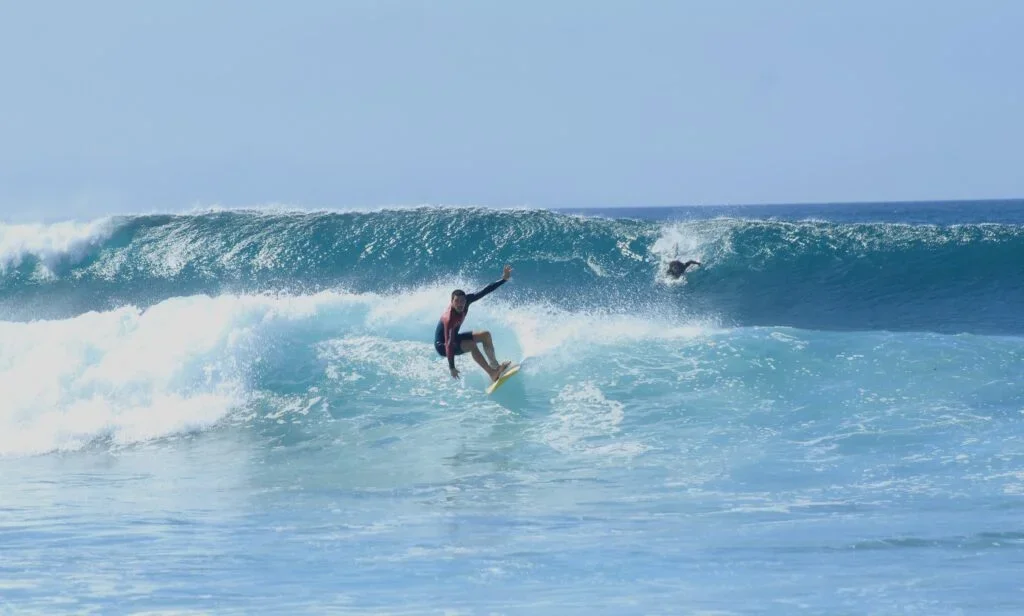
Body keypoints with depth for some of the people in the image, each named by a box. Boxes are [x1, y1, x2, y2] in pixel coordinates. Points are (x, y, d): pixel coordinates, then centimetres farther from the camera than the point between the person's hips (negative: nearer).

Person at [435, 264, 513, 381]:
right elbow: (449, 344, -39)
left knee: (486, 335, 4)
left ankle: (494, 365, 6)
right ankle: (493, 374, -33)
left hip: (455, 338, 9)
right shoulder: (450, 318, -37)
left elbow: (484, 291, -11)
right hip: (442, 345, -9)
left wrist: (503, 279, -13)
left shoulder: (466, 300, -17)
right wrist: (451, 367, -40)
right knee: (471, 345, -32)